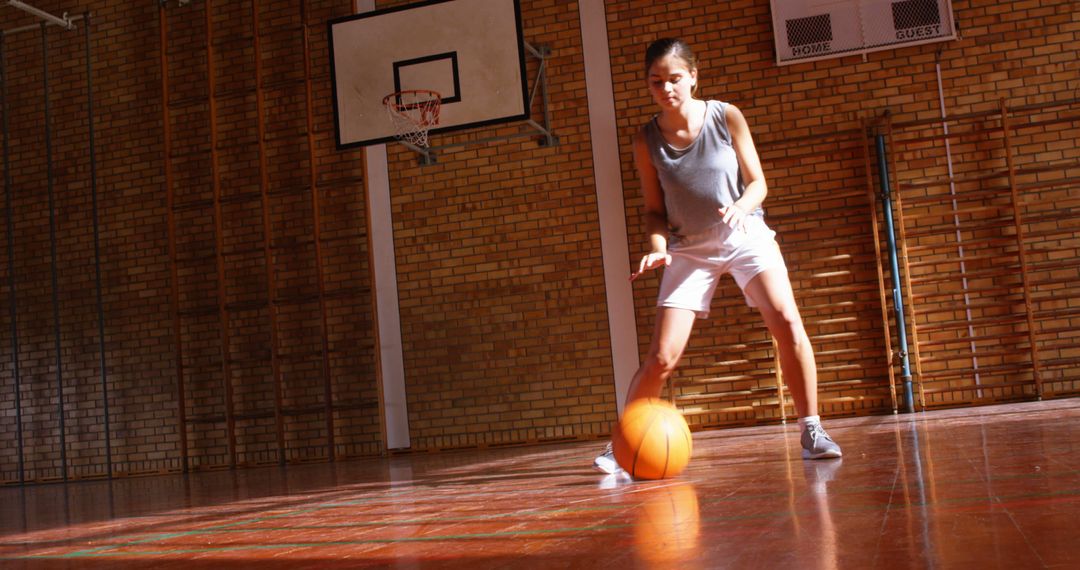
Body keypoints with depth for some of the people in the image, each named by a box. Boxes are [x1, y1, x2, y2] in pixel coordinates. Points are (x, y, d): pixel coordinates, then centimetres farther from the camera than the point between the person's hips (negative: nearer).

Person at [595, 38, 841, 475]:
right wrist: (659, 248, -19)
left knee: (787, 323, -22)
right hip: (689, 249, 0)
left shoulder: (727, 117, -9)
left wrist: (742, 206, -26)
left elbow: (758, 182, -4)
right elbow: (655, 210, 1)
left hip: (746, 236, 0)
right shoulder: (646, 140, -6)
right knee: (662, 357, -8)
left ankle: (811, 431, -6)